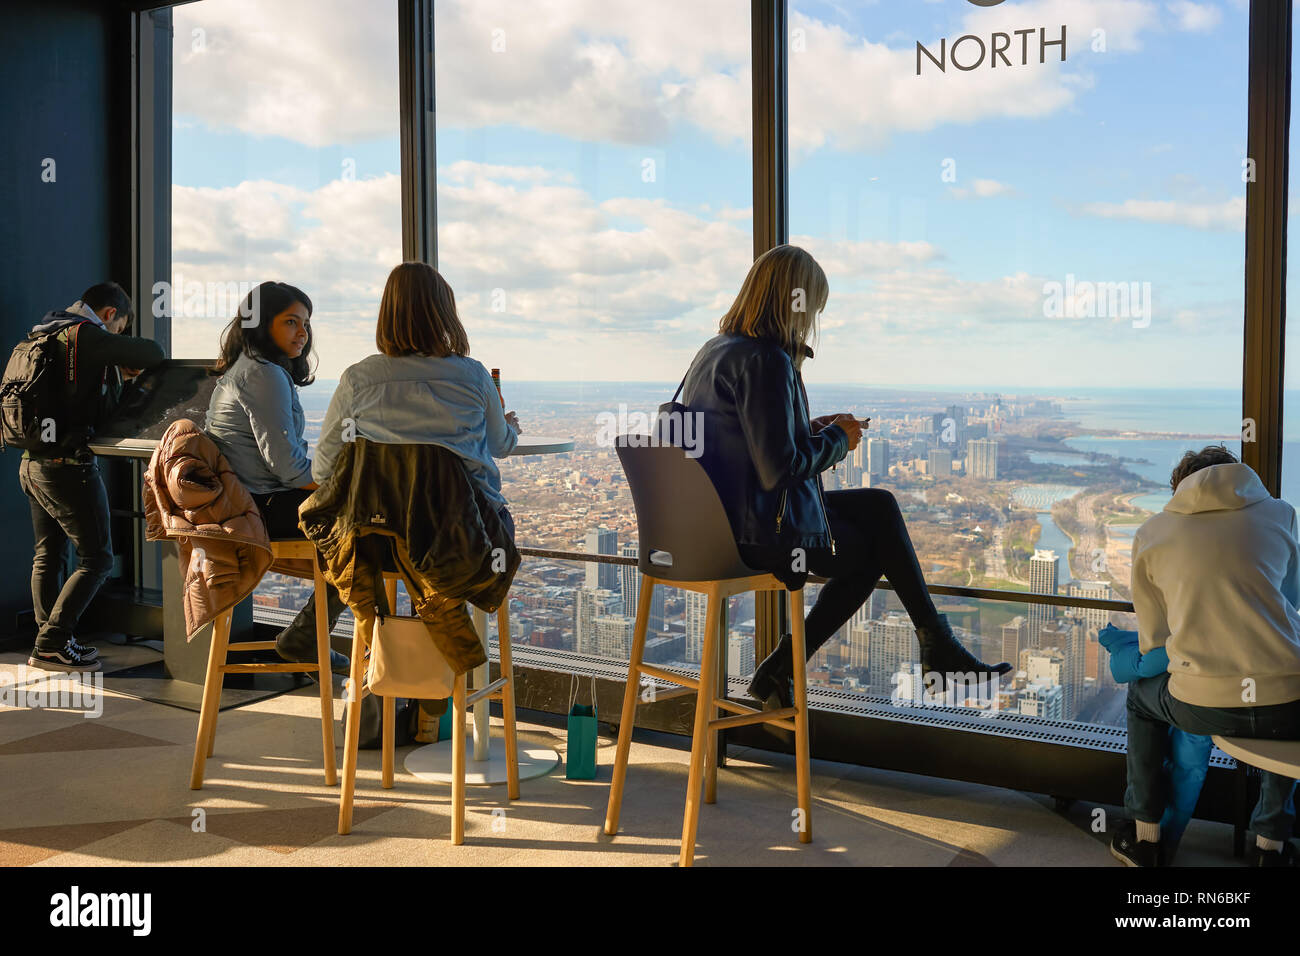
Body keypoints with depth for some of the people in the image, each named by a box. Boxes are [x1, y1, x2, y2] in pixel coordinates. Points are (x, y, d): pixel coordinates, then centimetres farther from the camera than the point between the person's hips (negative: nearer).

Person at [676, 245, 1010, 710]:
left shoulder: (717, 349, 9)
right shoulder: (766, 361, -21)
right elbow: (780, 470, -24)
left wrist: (811, 430, 12)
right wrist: (836, 439, -7)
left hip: (721, 519, 9)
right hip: (762, 532, -9)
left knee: (879, 506, 17)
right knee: (872, 550, 15)